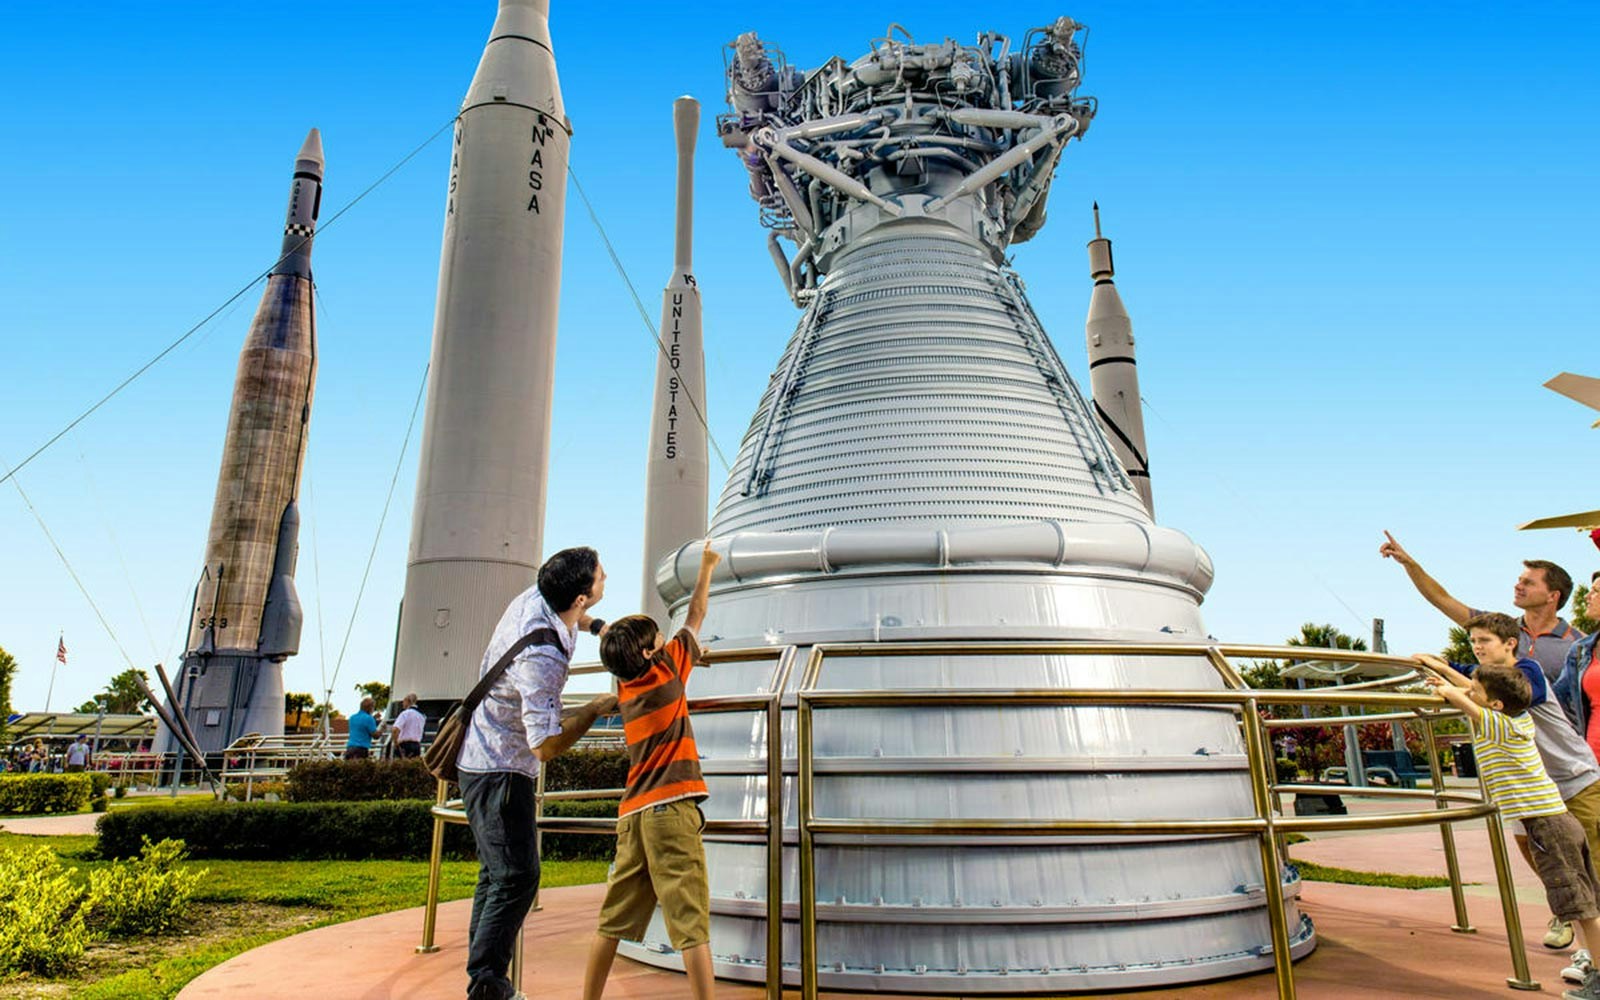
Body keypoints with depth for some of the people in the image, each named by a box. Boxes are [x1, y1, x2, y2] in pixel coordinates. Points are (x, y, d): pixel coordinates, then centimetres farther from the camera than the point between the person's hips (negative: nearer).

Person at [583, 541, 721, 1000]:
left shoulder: (624, 689, 13)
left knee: (614, 919, 15)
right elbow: (694, 619, 10)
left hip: (633, 814, 7)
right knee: (691, 921, -8)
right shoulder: (666, 670, -3)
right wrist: (706, 568, 21)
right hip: (671, 808, -7)